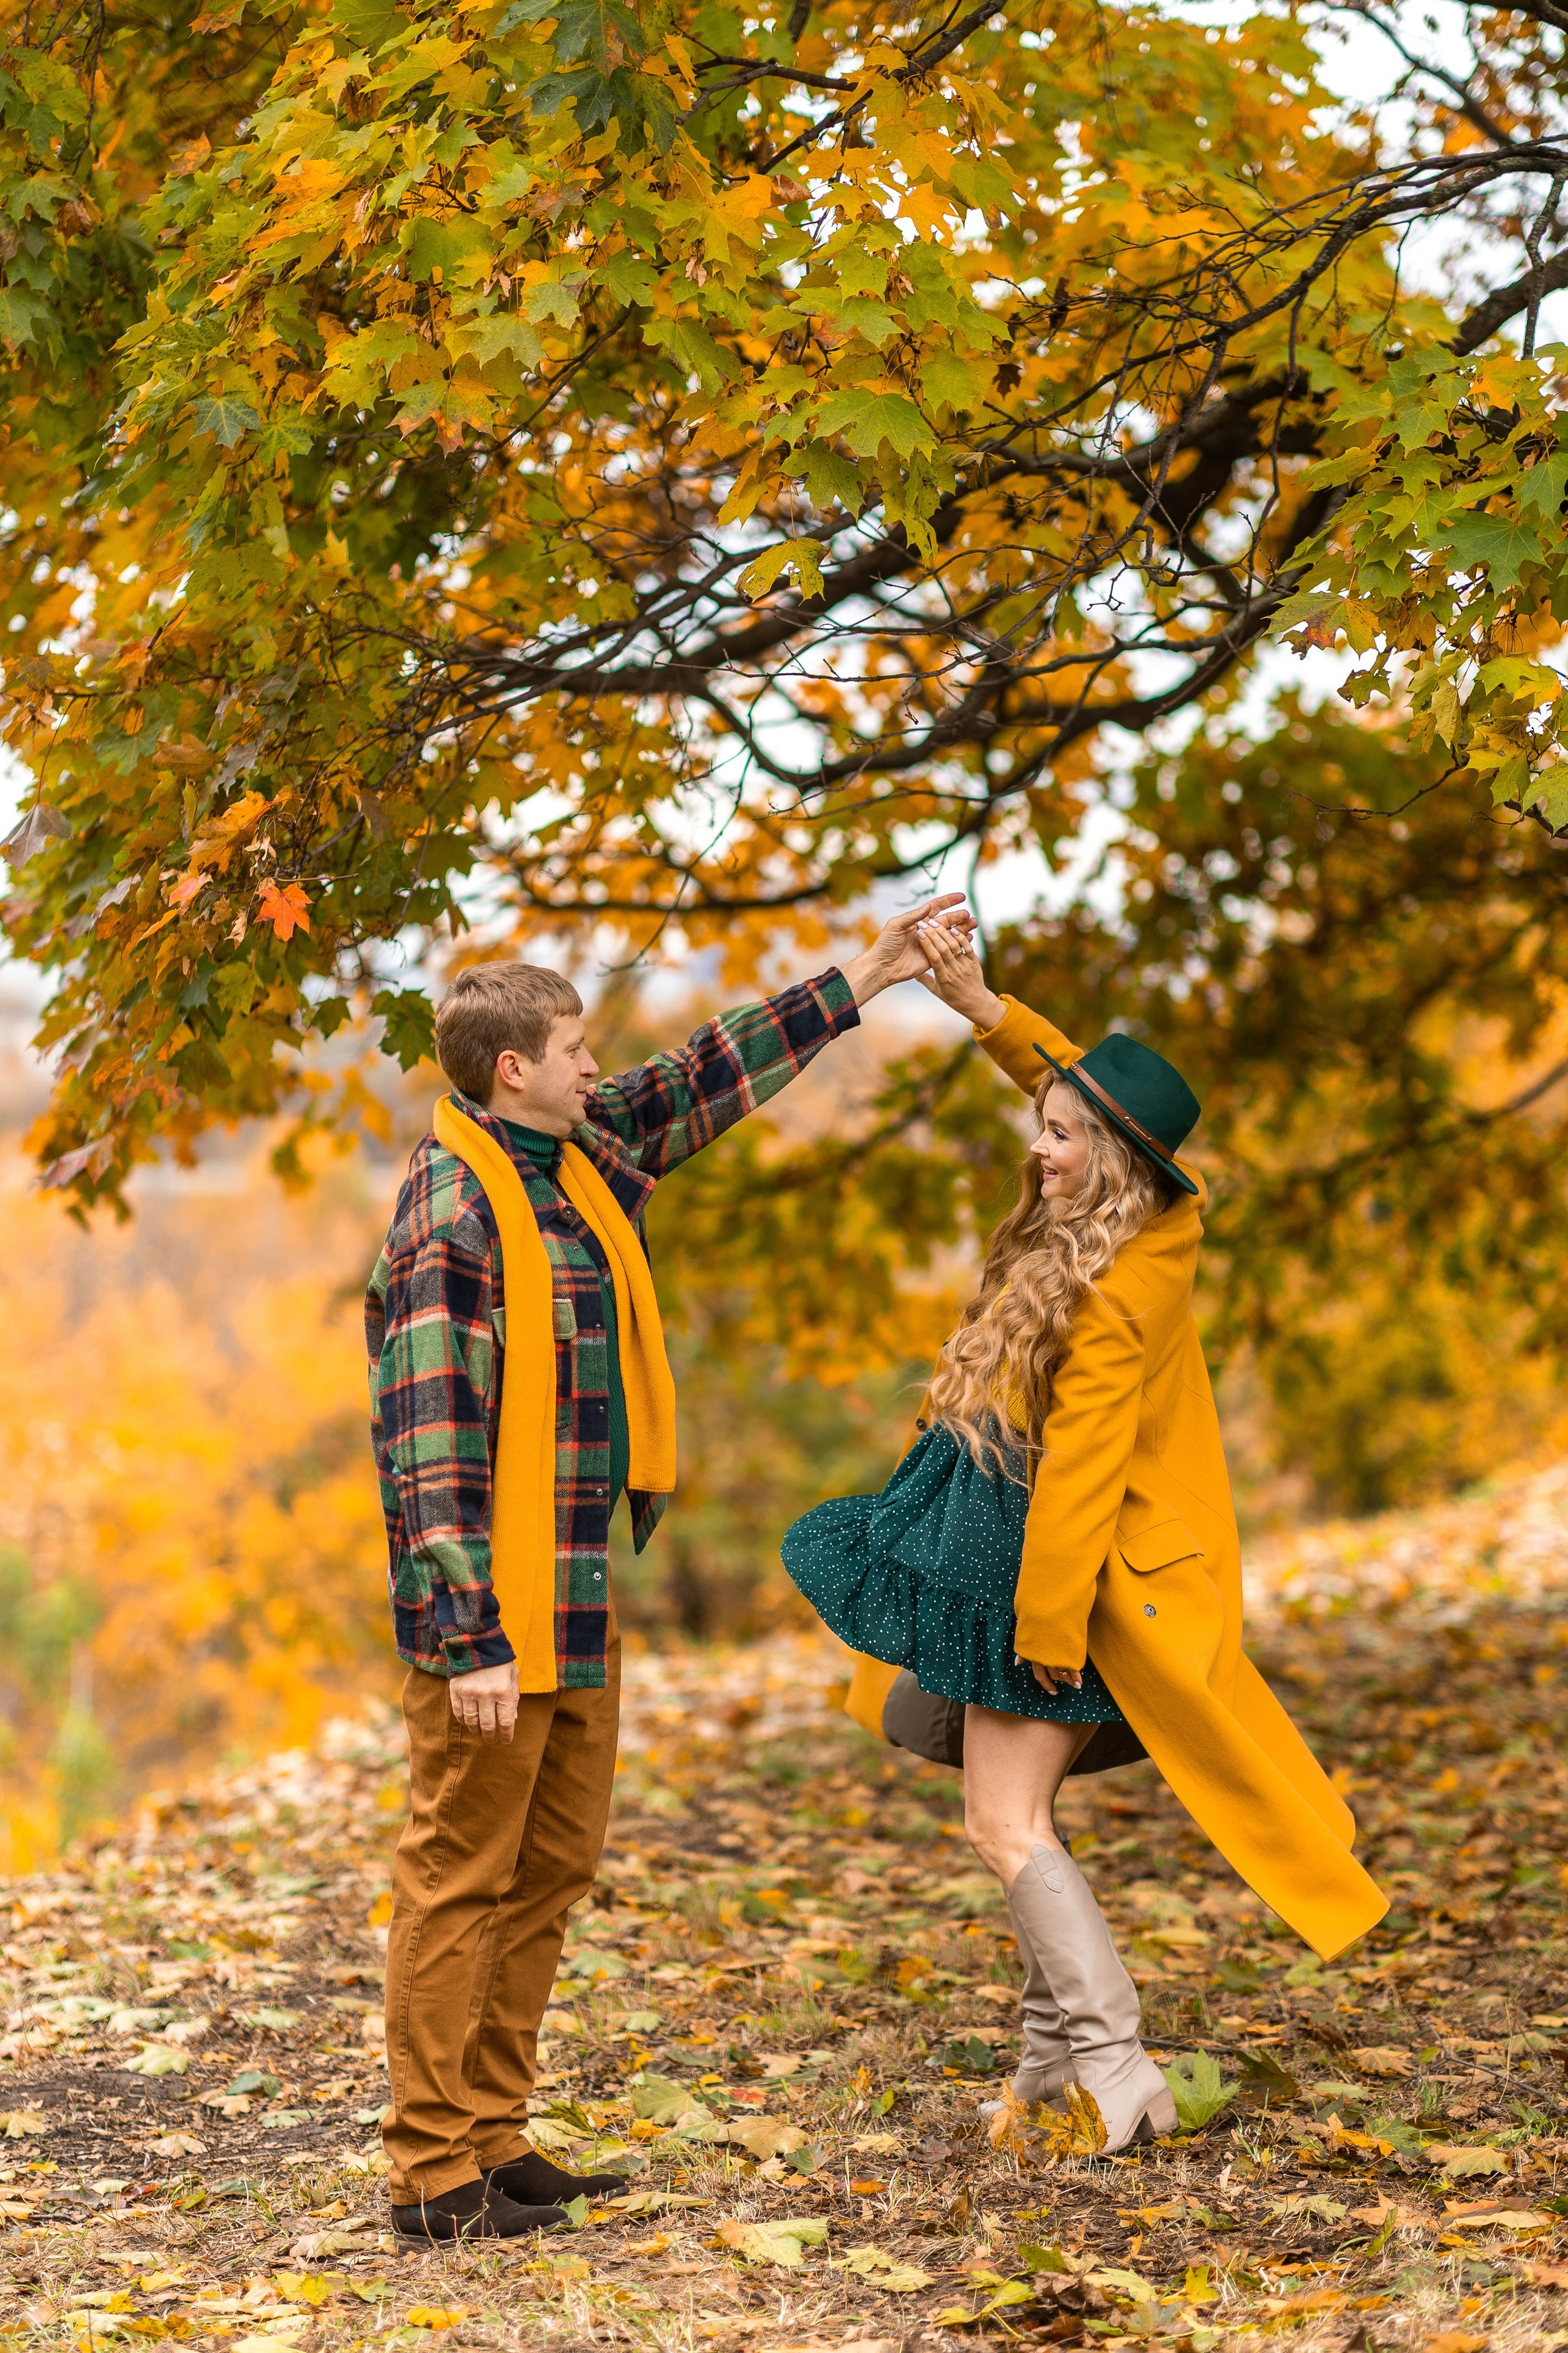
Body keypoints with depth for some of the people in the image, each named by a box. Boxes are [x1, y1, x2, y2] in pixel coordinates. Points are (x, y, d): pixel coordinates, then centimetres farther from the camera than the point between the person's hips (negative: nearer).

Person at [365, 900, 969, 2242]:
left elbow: (707, 1082, 24)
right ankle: (435, 2173, 4)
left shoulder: (581, 1154, 10)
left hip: (580, 1602, 9)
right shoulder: (453, 1212, -16)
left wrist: (860, 986, 25)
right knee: (463, 1879, -3)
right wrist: (473, 1637, -24)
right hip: (496, 1611, -9)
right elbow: (430, 1440, -20)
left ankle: (494, 2141, 22)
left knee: (555, 1868, 13)